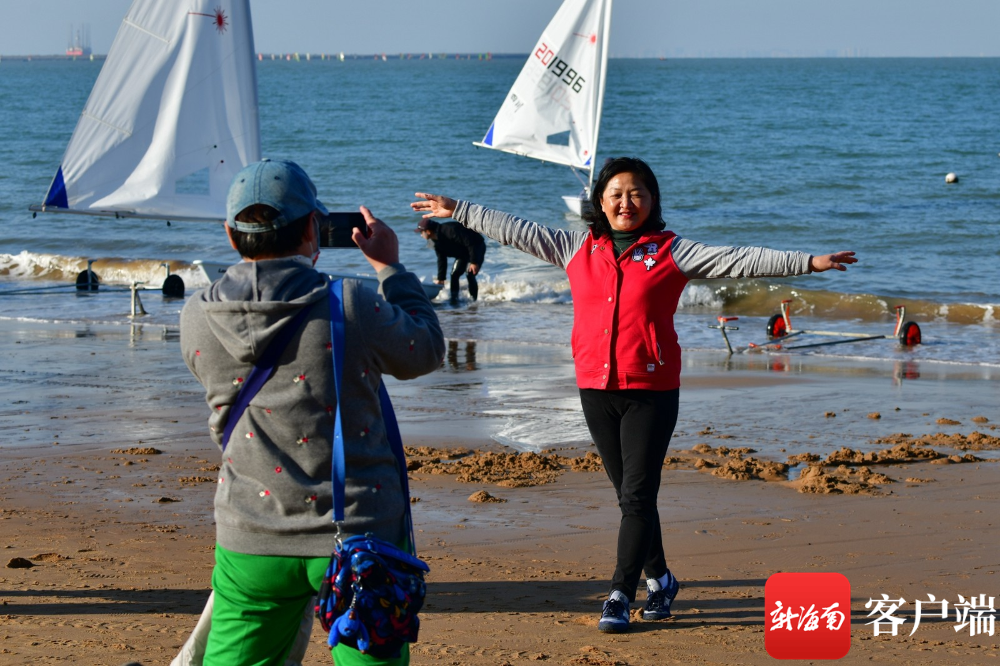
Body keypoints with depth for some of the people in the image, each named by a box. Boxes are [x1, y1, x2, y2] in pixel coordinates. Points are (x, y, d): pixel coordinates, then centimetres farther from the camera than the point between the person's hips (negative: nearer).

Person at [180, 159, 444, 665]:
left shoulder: (196, 319, -5)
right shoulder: (352, 307, -15)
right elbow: (425, 352, 5)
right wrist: (390, 267, 17)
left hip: (251, 545, 3)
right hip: (356, 536, -3)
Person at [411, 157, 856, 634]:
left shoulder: (671, 253, -1)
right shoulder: (577, 248, 9)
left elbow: (735, 261, -7)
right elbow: (517, 231, 15)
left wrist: (806, 263, -14)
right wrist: (457, 211, 18)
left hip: (651, 392, -4)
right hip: (596, 389, 4)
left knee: (638, 494, -7)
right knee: (627, 493, 12)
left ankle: (620, 596, -3)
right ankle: (659, 579, 28)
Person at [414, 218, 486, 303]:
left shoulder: (450, 230, -33)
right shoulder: (437, 241, -3)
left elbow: (470, 243, -33)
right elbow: (441, 260, 6)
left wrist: (474, 262, -32)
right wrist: (440, 279, 6)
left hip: (477, 247, -9)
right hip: (463, 254, 9)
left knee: (469, 274, -20)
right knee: (454, 275, 2)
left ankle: (474, 300, -13)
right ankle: (454, 300, 8)